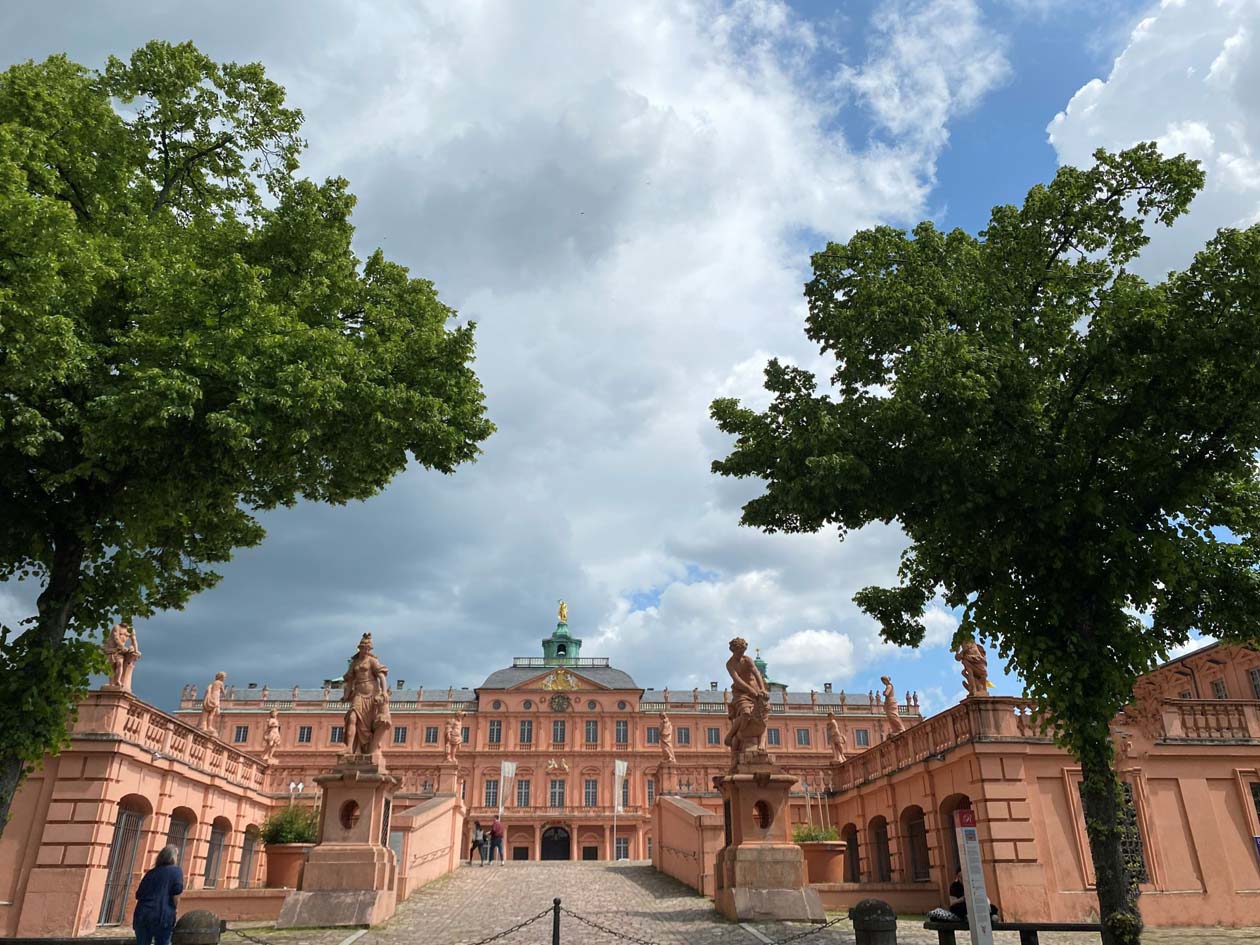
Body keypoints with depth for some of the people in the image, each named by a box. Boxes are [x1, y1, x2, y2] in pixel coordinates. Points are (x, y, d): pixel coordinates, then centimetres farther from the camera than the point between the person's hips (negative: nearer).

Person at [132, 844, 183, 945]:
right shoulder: (175, 870, 3)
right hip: (162, 915, -4)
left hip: (142, 915, 4)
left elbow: (138, 894, 14)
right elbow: (178, 889, -9)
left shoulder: (151, 872, 16)